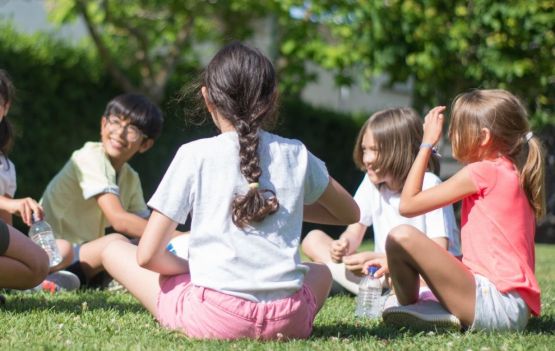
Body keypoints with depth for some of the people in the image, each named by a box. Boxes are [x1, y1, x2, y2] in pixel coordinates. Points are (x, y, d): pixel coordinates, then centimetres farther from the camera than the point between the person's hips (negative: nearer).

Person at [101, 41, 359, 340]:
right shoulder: (295, 155, 8)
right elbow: (350, 213, 25)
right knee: (321, 271, 38)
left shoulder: (195, 155, -2)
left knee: (114, 251, 17)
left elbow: (147, 255, -4)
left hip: (214, 318, -2)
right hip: (287, 320, 3)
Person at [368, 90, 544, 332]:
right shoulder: (512, 173, 20)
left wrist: (427, 143, 3)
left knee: (401, 237, -19)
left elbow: (408, 205, -6)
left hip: (496, 306, -10)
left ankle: (410, 310, 1)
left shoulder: (481, 172, -9)